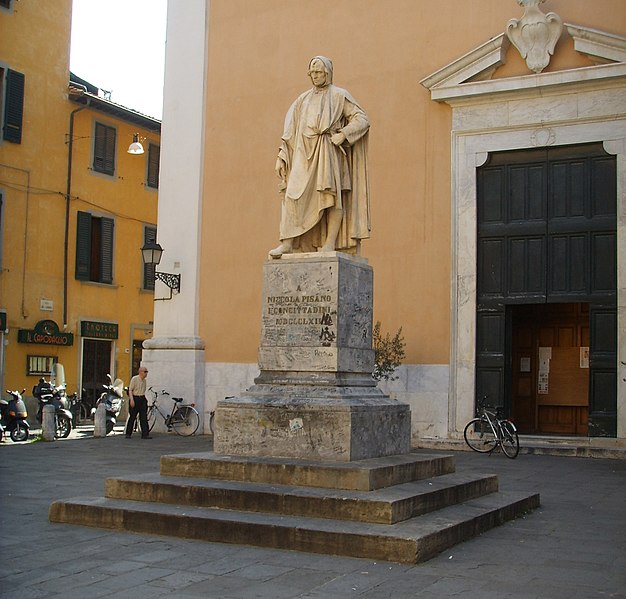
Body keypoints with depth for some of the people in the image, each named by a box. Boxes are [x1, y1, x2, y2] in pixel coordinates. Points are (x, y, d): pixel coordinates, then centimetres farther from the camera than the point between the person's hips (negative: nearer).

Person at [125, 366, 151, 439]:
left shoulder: (145, 380, 11)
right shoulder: (134, 379, -9)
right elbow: (130, 390, -12)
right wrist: (132, 399, -21)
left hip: (142, 399, 6)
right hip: (135, 398, -6)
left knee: (144, 417, -2)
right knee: (132, 417, 2)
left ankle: (145, 434, -3)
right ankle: (128, 434, 13)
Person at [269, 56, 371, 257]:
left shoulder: (339, 95, 8)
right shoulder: (303, 99, 21)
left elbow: (362, 119, 0)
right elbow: (290, 130, 19)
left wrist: (343, 134, -15)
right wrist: (281, 156, 9)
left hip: (328, 151, -4)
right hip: (304, 152, 4)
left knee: (331, 195, -16)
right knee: (292, 195, -11)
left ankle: (330, 243, -17)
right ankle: (287, 243, -15)